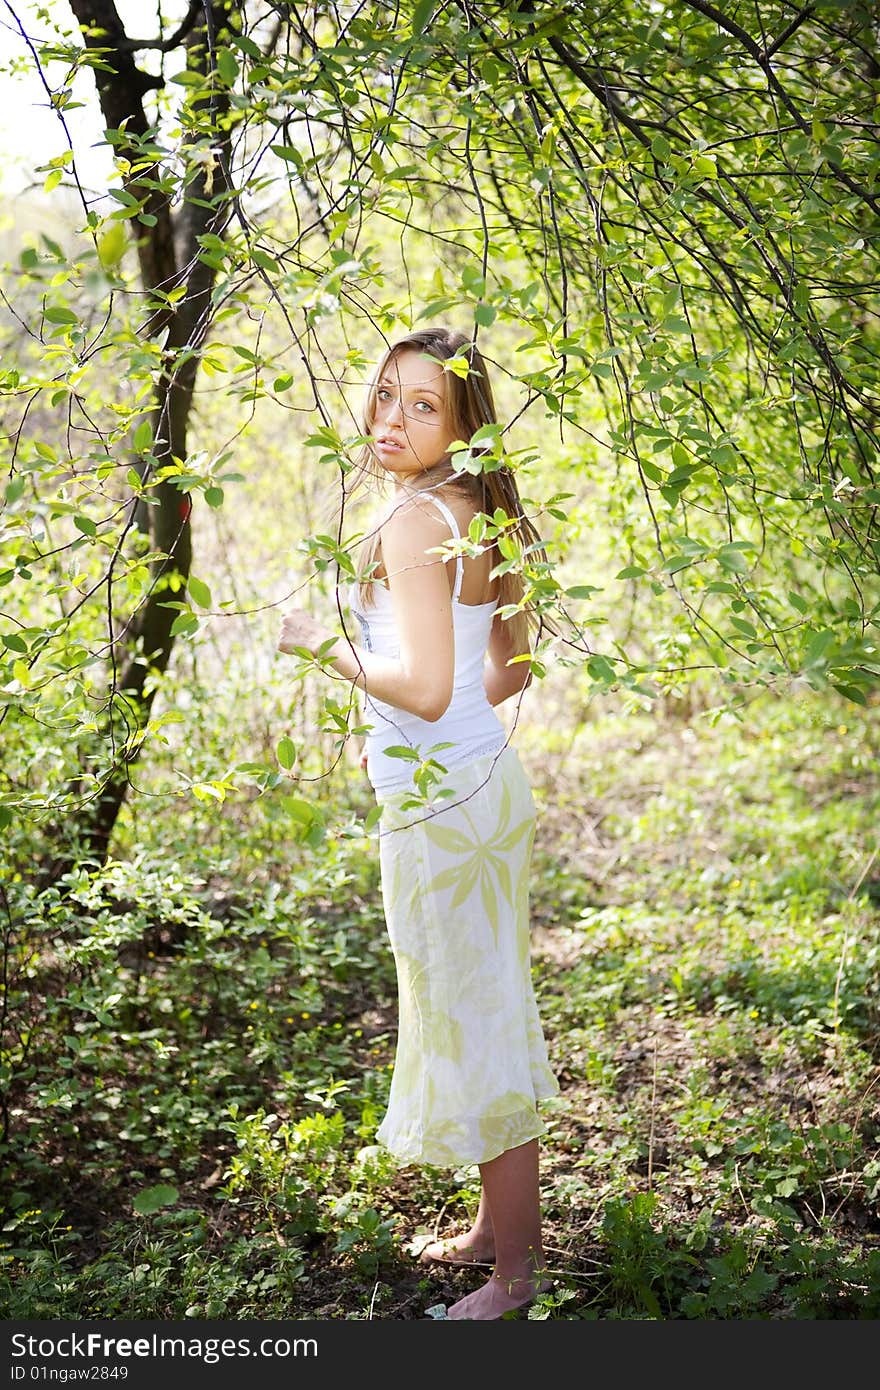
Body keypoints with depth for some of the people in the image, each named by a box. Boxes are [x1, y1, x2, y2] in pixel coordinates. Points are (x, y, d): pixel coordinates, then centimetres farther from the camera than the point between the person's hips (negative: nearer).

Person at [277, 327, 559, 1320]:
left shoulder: (414, 522, -18)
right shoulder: (482, 512, 10)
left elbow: (424, 688, -26)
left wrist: (323, 644, -12)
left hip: (438, 802, -9)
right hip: (488, 780, 9)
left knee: (472, 1024, 3)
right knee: (492, 1014, 19)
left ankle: (515, 1274, 18)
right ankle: (500, 1226, 36)